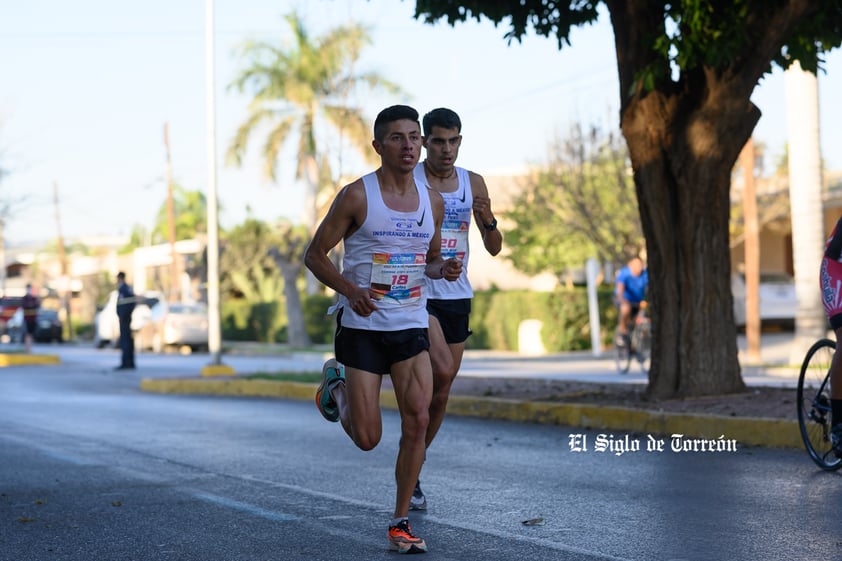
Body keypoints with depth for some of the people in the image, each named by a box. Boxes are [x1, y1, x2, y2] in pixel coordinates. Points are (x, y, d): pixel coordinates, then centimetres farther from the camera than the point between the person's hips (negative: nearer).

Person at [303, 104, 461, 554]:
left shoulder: (432, 202, 6)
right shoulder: (357, 196, -9)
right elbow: (314, 255, -4)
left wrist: (444, 269, -4)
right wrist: (350, 290, -21)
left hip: (411, 327, 4)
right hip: (361, 327, -3)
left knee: (417, 421, -11)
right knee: (367, 438, -1)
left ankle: (400, 522, 3)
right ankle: (336, 386, 33)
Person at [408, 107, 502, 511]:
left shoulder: (473, 183, 6)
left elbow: (494, 248, 6)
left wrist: (488, 219, -13)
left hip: (457, 298, 5)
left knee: (441, 394, 7)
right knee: (442, 370, -26)